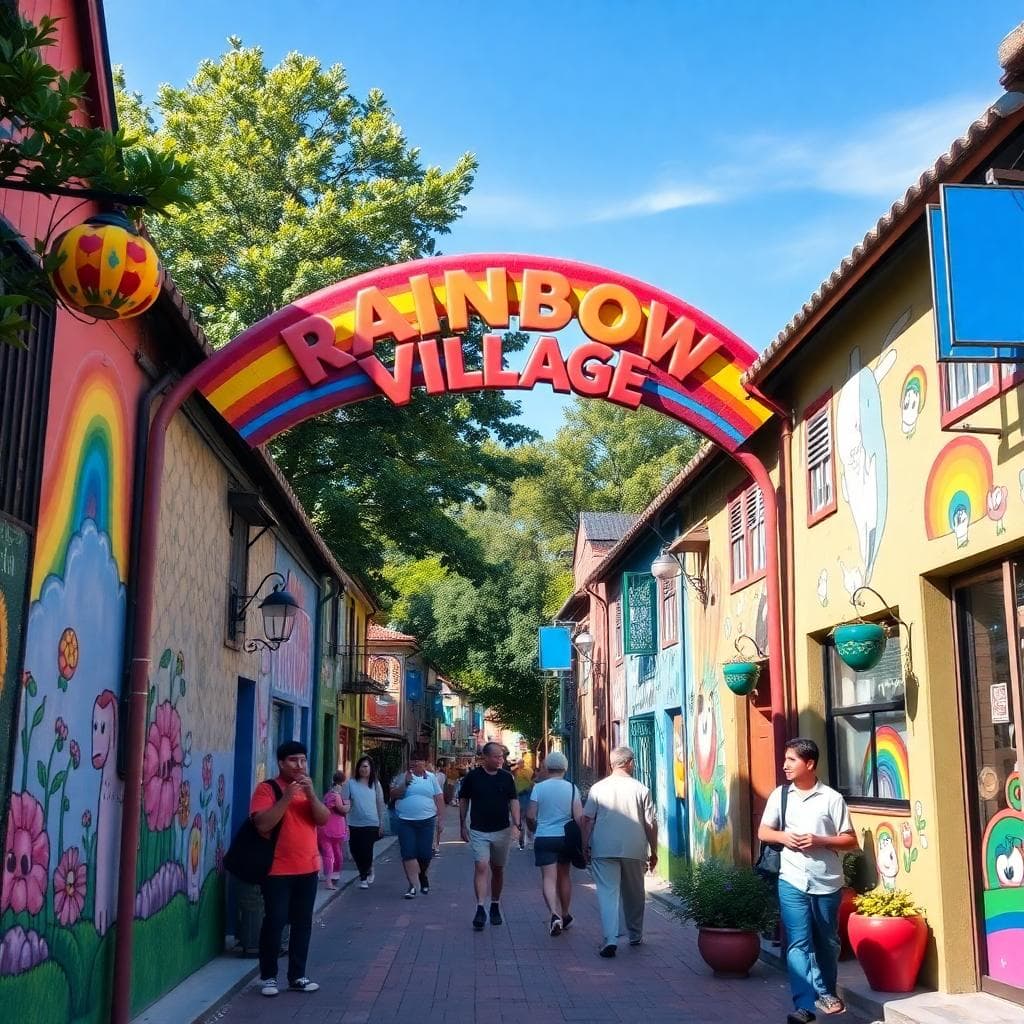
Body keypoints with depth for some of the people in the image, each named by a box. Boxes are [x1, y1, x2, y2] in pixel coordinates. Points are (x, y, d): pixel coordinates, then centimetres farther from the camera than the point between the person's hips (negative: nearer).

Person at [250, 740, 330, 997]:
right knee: (274, 922, -4)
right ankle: (268, 976, 10)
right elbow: (262, 825, -18)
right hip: (277, 870, -6)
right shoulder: (267, 789, -7)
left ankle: (297, 976, 17)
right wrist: (286, 797, -24)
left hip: (307, 869, 6)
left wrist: (311, 794, -15)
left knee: (303, 923, 8)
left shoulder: (308, 789, 12)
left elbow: (324, 819, 0)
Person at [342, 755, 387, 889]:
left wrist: (382, 824, 10)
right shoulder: (351, 783, -2)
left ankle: (363, 877, 16)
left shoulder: (375, 784, 3)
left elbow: (380, 805, 9)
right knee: (355, 851, 6)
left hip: (372, 824, -1)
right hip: (354, 824, 1)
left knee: (366, 850, -7)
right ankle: (368, 871, 33)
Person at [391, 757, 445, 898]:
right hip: (406, 822, -1)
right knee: (408, 854, -5)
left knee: (425, 853, 3)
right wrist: (405, 783, -18)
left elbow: (439, 799, 7)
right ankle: (412, 885, 0)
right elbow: (393, 794, -5)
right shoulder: (402, 777, 3)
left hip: (426, 821, 1)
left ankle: (422, 875, 32)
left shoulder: (430, 778, 6)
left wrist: (441, 819, 3)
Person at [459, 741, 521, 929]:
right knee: (480, 867, -15)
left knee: (498, 869, 12)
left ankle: (495, 906, 25)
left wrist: (516, 823, -9)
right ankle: (480, 909, -17)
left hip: (502, 831, 3)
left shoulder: (506, 777, 3)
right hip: (478, 831, -2)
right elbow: (463, 801, 6)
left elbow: (513, 801, 5)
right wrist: (463, 825, 5)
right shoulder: (472, 777, -3)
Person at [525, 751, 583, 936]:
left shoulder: (539, 788, -5)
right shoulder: (572, 788, -2)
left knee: (548, 878, -4)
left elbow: (530, 816, -5)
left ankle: (555, 914, -24)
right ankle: (565, 915, 31)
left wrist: (534, 829, 14)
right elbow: (579, 817, -7)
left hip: (544, 839, -2)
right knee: (564, 875, 19)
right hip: (566, 838, 3)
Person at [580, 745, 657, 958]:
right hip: (634, 850, 1)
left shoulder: (598, 788, -1)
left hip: (604, 850, -1)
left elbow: (587, 820, -1)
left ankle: (610, 939, -15)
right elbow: (651, 824, 0)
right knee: (634, 894, 17)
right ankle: (635, 936, 30)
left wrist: (585, 847, 8)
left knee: (607, 893, -2)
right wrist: (654, 852, 9)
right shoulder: (641, 789, -1)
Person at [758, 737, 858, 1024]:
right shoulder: (780, 795, 4)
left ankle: (825, 992, 35)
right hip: (792, 882, 1)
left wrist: (819, 841, -16)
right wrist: (783, 836, -10)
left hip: (827, 883, 0)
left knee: (827, 943, 15)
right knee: (799, 943, -5)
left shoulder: (832, 798, -4)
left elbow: (851, 840, -2)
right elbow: (763, 832, 11)